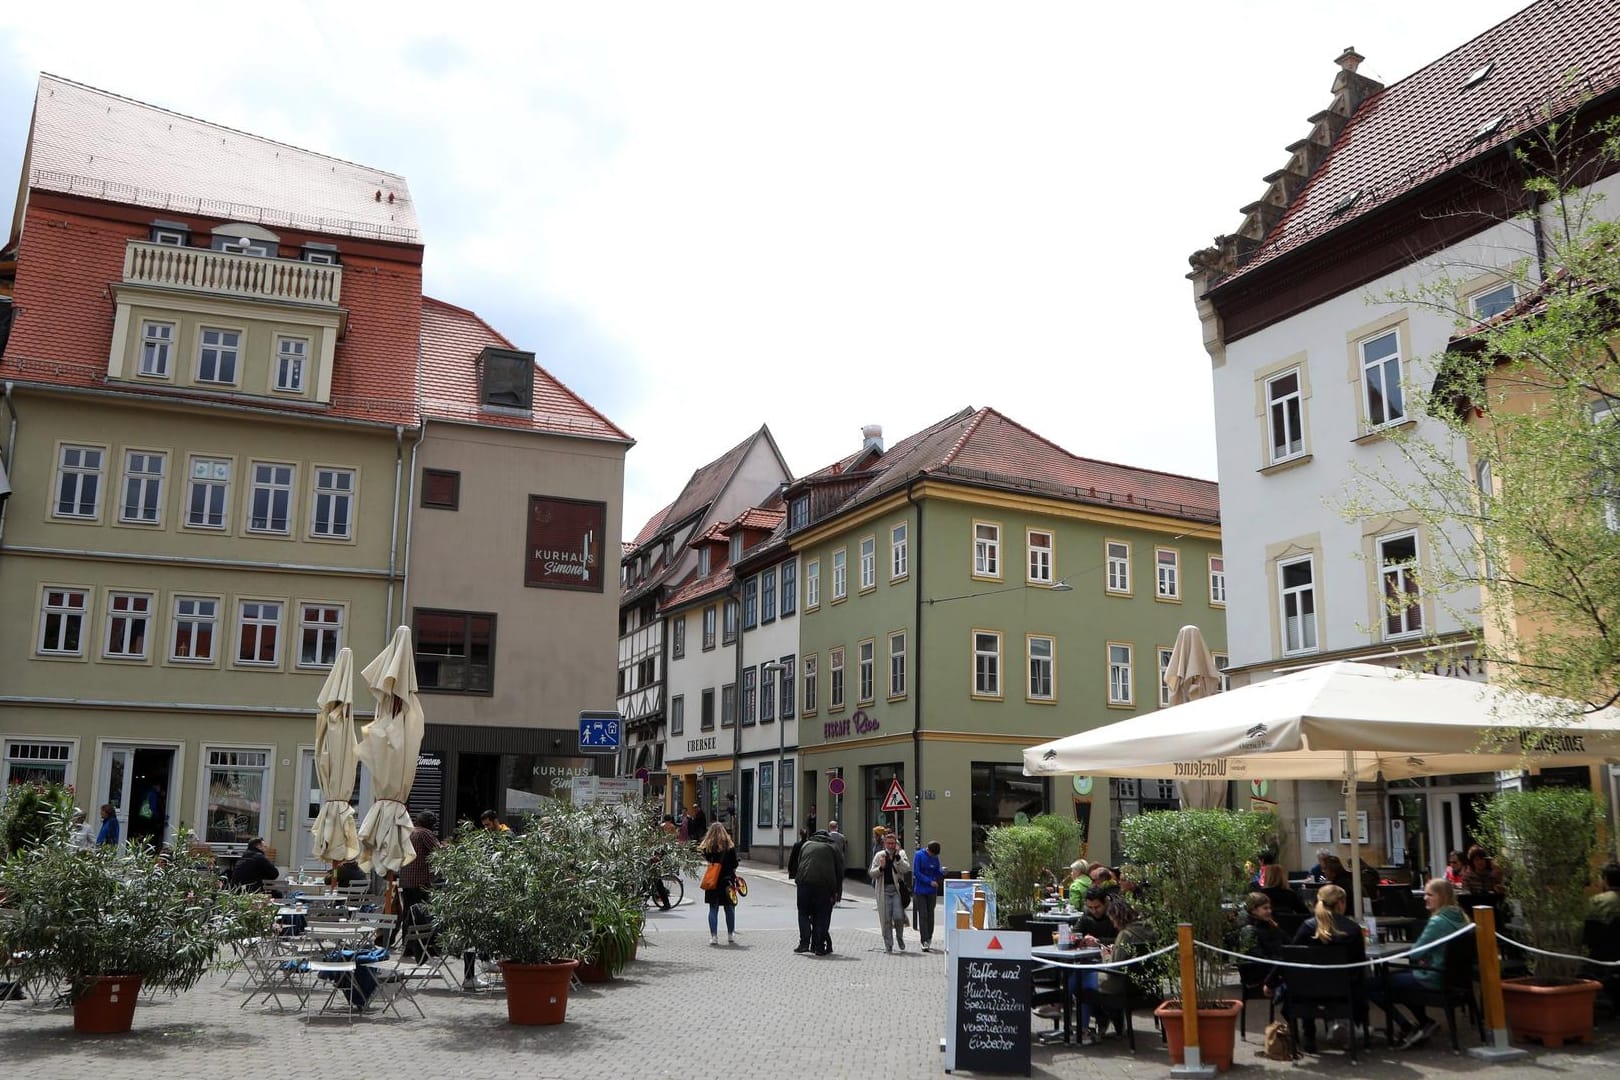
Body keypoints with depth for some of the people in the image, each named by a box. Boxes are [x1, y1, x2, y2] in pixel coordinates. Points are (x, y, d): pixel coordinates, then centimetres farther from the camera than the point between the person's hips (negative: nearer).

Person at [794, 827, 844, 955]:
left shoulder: (806, 844, 23)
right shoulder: (834, 847, 16)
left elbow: (799, 865, 19)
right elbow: (840, 871, 10)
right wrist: (836, 892, 12)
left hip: (805, 882, 1)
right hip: (825, 885, -1)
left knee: (804, 913, 12)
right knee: (822, 916, 6)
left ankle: (804, 943, 2)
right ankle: (819, 946, 3)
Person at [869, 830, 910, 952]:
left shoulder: (901, 854, 6)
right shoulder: (879, 855, 7)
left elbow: (906, 869, -9)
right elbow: (871, 873, 5)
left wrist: (897, 856, -16)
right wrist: (881, 867, -13)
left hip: (897, 889, -1)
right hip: (884, 890, 1)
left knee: (898, 917, -9)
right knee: (886, 919, 0)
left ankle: (899, 937, 19)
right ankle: (888, 945, 11)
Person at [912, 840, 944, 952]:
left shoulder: (935, 857, 5)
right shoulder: (919, 855, -9)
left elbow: (937, 873, 8)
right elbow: (916, 873, -12)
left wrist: (942, 871, -15)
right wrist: (930, 882, -16)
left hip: (932, 891, 4)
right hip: (920, 891, -4)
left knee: (930, 916, 7)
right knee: (923, 916, -5)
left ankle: (929, 941, 17)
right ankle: (925, 942, -6)